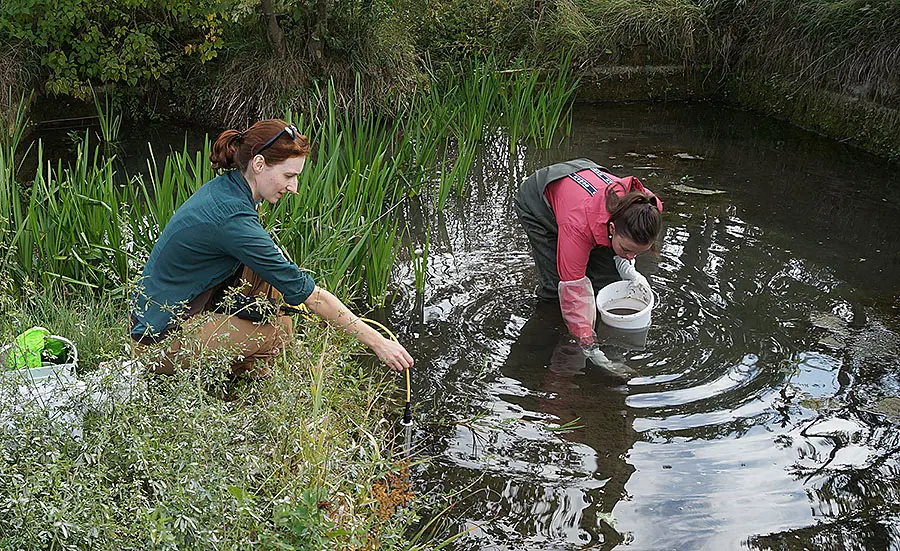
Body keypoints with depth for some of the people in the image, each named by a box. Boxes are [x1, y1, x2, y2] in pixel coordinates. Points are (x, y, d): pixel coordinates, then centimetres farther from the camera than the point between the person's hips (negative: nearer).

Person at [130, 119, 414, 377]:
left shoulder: (225, 186, -2)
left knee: (266, 269, 0)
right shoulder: (232, 218, -29)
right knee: (279, 329, -17)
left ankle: (251, 369, 11)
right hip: (162, 337, -9)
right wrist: (377, 342, -21)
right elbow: (311, 295, -26)